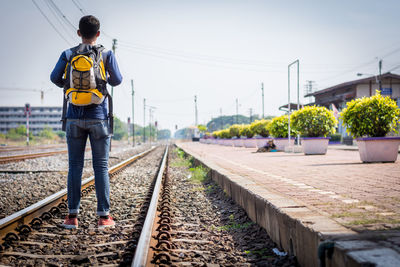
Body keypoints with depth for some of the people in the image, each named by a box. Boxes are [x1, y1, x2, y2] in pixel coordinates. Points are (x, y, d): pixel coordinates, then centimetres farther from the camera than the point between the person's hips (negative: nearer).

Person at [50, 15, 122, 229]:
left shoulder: (68, 55, 3)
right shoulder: (106, 54, -1)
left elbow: (55, 77, -5)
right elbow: (117, 80, 0)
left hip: (74, 117, 1)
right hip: (98, 118, -1)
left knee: (75, 166, 5)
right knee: (101, 166, 2)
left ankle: (72, 216, 3)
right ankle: (104, 216, 1)